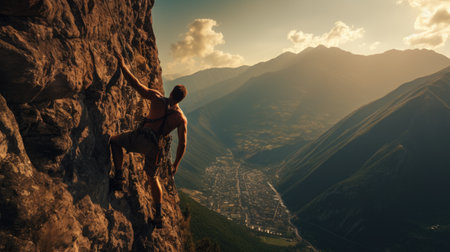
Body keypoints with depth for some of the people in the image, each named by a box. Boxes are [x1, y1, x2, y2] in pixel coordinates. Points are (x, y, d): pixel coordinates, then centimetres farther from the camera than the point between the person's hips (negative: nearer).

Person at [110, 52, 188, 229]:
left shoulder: (158, 99, -4)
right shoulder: (182, 118, 3)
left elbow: (136, 84, -8)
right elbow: (182, 144, 2)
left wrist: (122, 65, 4)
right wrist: (175, 165, 13)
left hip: (140, 137, -3)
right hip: (154, 147, 3)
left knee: (115, 141, 23)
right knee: (153, 178, 22)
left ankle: (119, 176, 6)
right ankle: (158, 215, 24)